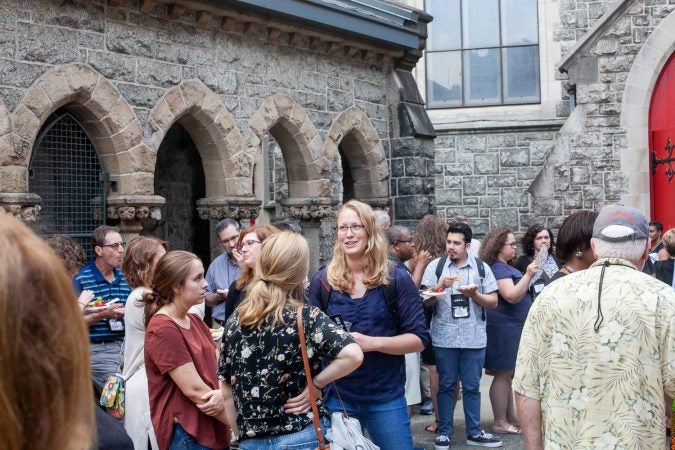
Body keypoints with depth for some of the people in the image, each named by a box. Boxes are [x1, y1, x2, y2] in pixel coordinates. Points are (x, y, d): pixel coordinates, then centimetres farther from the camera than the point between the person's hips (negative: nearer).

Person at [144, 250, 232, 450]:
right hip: (186, 433, -8)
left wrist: (222, 393, -15)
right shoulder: (163, 329, -15)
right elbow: (194, 389, -19)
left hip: (212, 429, 8)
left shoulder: (195, 321, 11)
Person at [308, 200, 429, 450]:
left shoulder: (396, 279, -4)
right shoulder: (322, 281, 1)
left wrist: (373, 342, -18)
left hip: (386, 396, -1)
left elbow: (419, 339, -5)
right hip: (337, 396, 1)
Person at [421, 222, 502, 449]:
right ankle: (444, 431, 16)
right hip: (444, 338, -1)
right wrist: (440, 286, -21)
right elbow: (426, 301, -4)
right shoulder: (436, 266, -1)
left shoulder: (481, 268, 3)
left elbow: (493, 302, 3)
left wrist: (474, 295, -15)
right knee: (446, 385, 7)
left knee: (472, 386, 9)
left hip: (474, 338, 1)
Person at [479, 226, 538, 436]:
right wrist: (528, 275, -26)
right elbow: (512, 296, -23)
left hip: (512, 327, 11)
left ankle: (510, 417, 20)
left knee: (508, 375, 14)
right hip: (504, 327, -11)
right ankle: (500, 423, -2)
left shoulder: (507, 267, 18)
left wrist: (528, 276, 17)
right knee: (502, 375, -6)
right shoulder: (498, 269, -14)